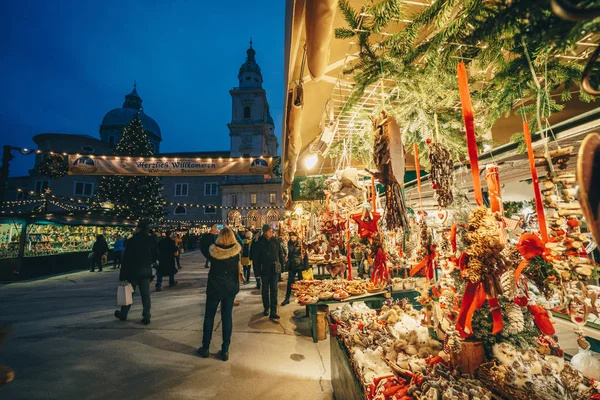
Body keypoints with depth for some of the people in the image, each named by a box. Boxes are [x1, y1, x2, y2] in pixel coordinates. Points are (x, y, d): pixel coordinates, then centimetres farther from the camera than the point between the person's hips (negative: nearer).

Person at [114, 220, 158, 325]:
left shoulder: (131, 241, -13)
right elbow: (155, 255, 2)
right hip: (146, 272, 2)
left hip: (132, 271, -2)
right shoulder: (152, 240, -3)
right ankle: (146, 317, 8)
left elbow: (126, 258, -12)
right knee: (145, 295, 7)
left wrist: (122, 276, -7)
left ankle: (123, 314, 34)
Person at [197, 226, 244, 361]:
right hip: (231, 287, 1)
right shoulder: (236, 250, -15)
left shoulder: (213, 250, -16)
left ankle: (205, 348, 30)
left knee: (209, 316, 17)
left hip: (214, 286, -1)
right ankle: (225, 350, 20)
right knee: (227, 316, 11)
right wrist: (230, 231, 10)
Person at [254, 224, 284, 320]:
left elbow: (281, 254, 3)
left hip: (274, 269, 0)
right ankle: (266, 308, 30)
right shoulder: (260, 242, -5)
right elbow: (257, 258, -2)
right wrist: (258, 270, -4)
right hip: (264, 269, 0)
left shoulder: (276, 241, -2)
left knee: (274, 290, 1)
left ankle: (273, 312, 5)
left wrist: (282, 266, -1)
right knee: (265, 290, 13)